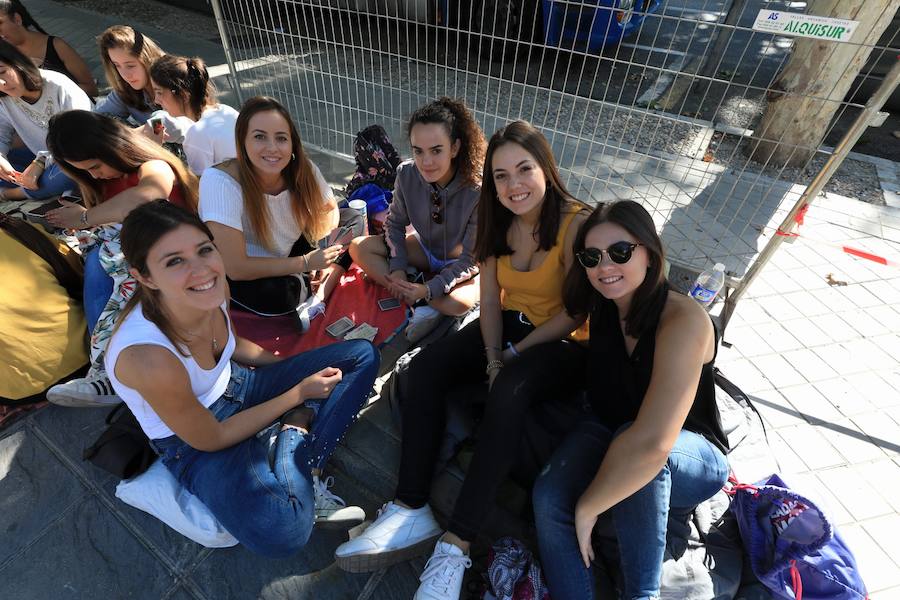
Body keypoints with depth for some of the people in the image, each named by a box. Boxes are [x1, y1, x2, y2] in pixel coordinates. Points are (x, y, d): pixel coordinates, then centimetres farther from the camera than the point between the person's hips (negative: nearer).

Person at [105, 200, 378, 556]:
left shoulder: (213, 288, -17)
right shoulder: (147, 357, -35)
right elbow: (211, 439, -19)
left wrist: (304, 370, 0)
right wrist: (299, 393, -14)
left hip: (235, 384, 6)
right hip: (195, 443, -6)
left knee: (361, 356, 0)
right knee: (282, 533, -31)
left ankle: (301, 447, -9)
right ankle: (296, 431, -4)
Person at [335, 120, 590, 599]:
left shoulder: (576, 224, -17)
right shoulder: (498, 221, 1)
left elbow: (576, 313, -15)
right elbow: (490, 299, -3)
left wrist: (514, 355, -14)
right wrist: (492, 359, -16)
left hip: (562, 343, -5)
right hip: (508, 326, 5)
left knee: (509, 392, -36)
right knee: (425, 368, -18)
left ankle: (456, 543, -24)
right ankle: (410, 511, -15)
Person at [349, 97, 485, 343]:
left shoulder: (477, 190, -31)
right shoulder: (406, 174, -19)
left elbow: (471, 258, -23)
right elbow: (396, 223, -3)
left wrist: (429, 289, -30)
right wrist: (397, 268, -15)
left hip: (463, 264, -5)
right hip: (425, 249, 6)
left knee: (460, 303, -37)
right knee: (358, 248, -10)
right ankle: (423, 305, -16)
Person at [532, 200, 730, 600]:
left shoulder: (683, 320, -28)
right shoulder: (601, 306, -7)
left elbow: (653, 442, -38)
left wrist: (587, 506, -27)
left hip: (694, 458, -3)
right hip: (608, 437, 4)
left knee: (635, 446, -38)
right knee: (548, 499, -26)